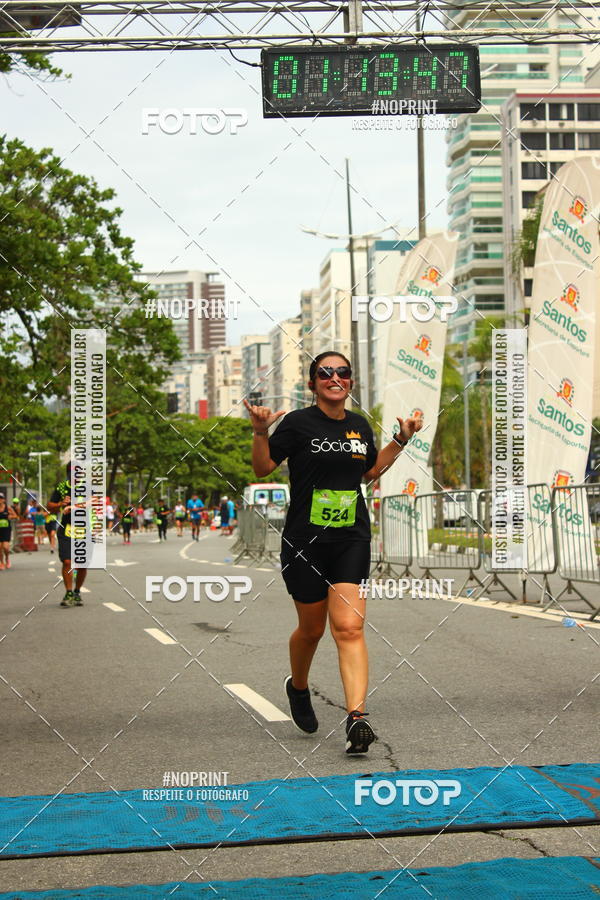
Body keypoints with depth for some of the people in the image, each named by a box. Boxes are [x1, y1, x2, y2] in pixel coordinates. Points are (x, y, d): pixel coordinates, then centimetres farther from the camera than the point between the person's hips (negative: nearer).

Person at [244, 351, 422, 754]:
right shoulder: (297, 423, -6)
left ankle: (357, 717, -17)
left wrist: (402, 440, 15)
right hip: (304, 540, -2)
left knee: (349, 627, -11)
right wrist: (260, 432, -17)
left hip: (352, 539, 3)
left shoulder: (360, 425, 8)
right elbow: (263, 468, -2)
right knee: (312, 628, 11)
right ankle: (298, 687, 41)